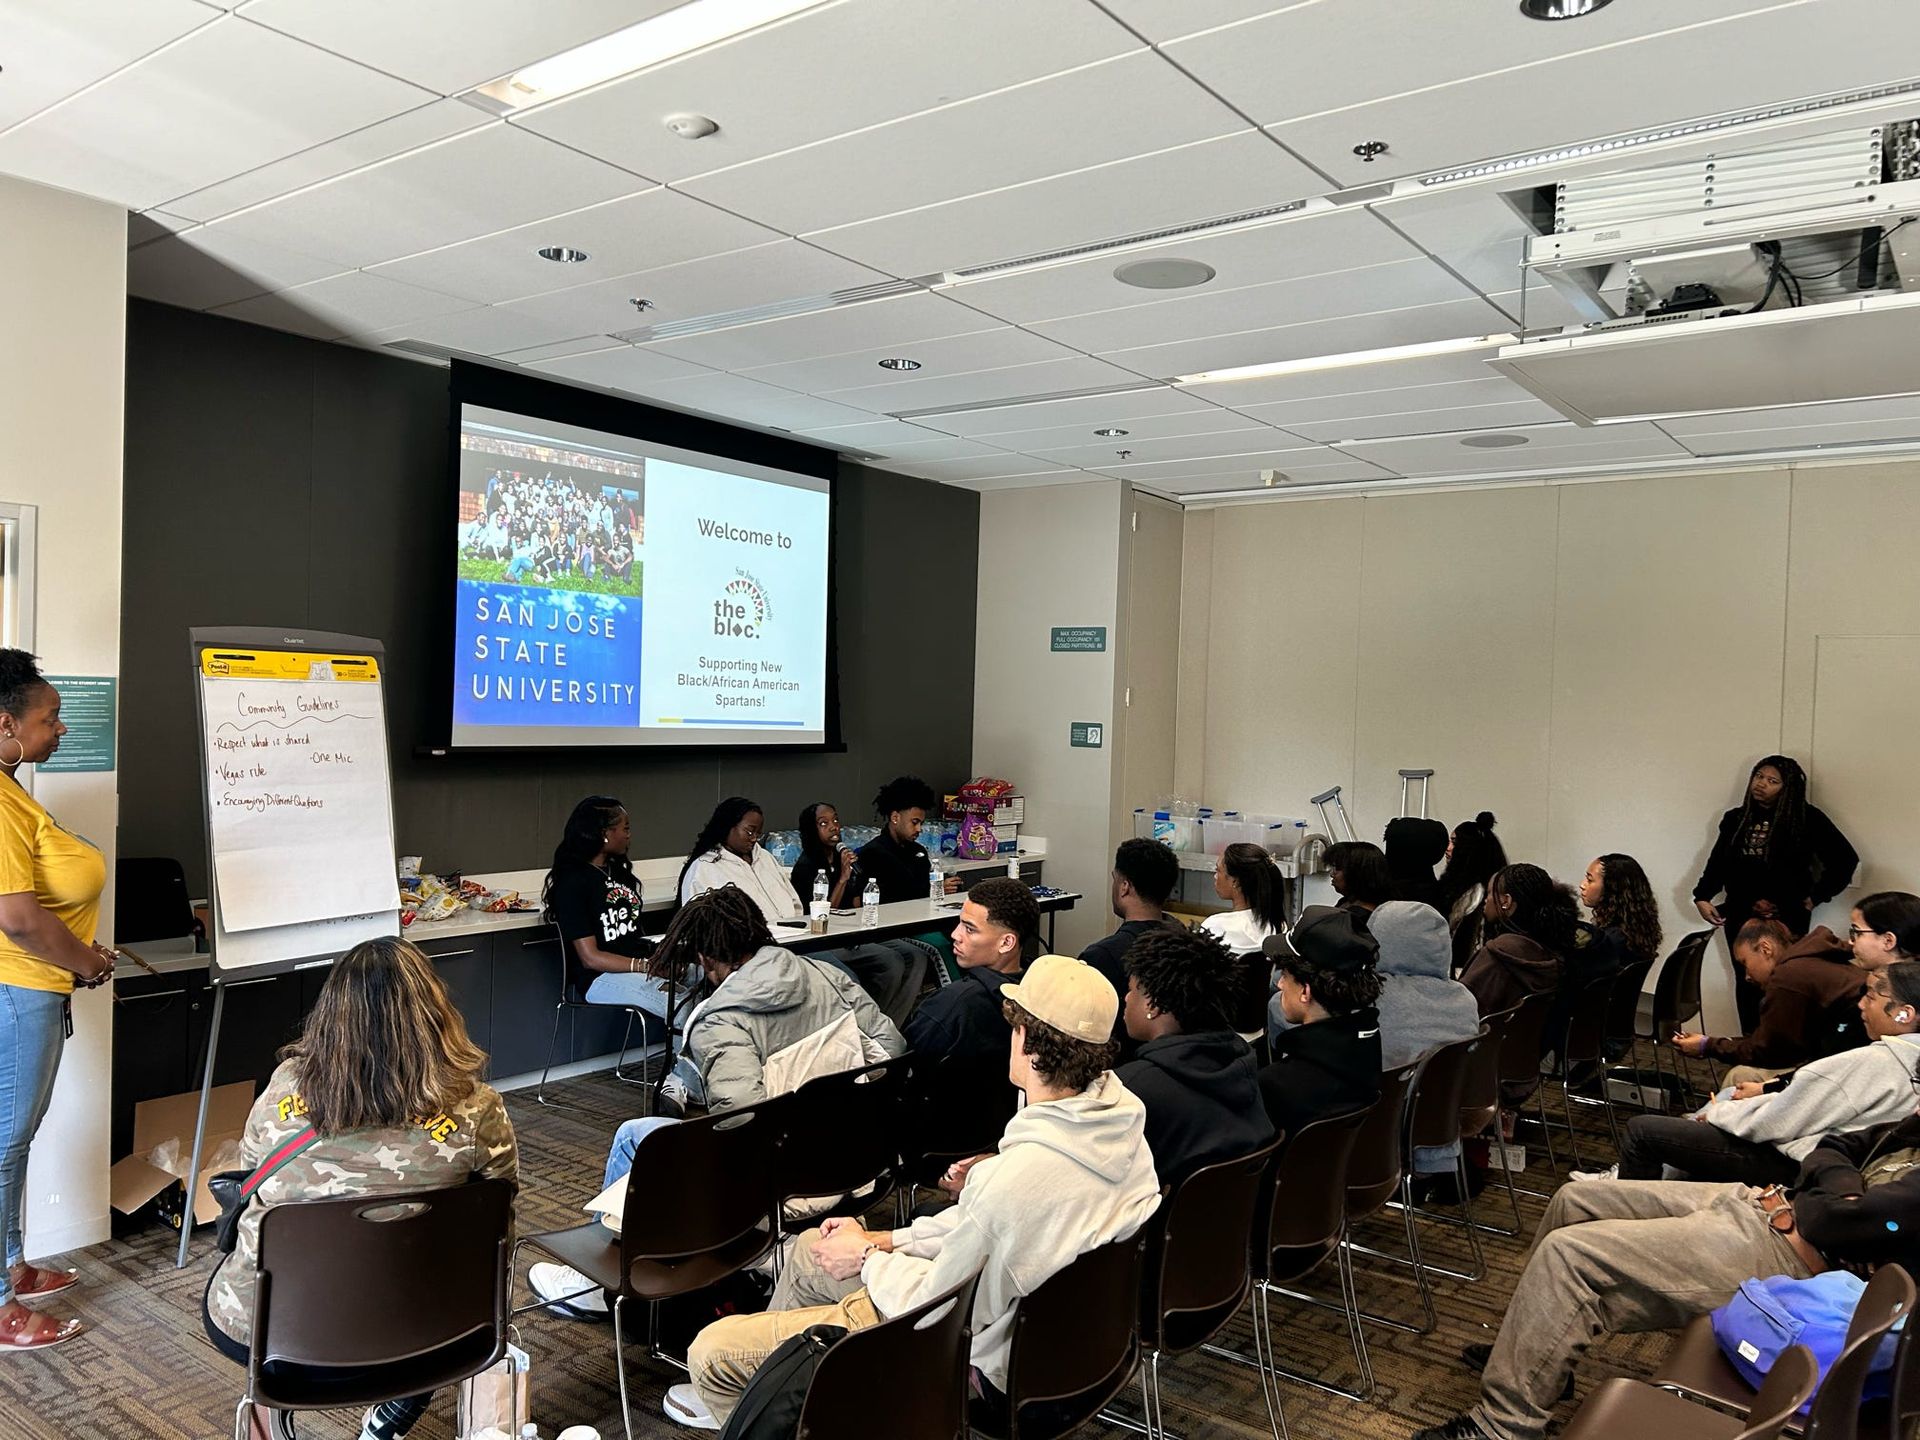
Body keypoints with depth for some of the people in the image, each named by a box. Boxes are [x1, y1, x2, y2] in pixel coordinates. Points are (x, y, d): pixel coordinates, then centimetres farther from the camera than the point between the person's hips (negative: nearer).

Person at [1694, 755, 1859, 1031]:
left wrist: (1815, 898, -2)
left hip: (1786, 918, -4)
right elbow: (1718, 861, 12)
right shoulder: (1736, 819, 8)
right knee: (1746, 982, 8)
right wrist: (1703, 897, -1)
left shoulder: (1807, 819, -4)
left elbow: (1845, 859, -2)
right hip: (1740, 917, 4)